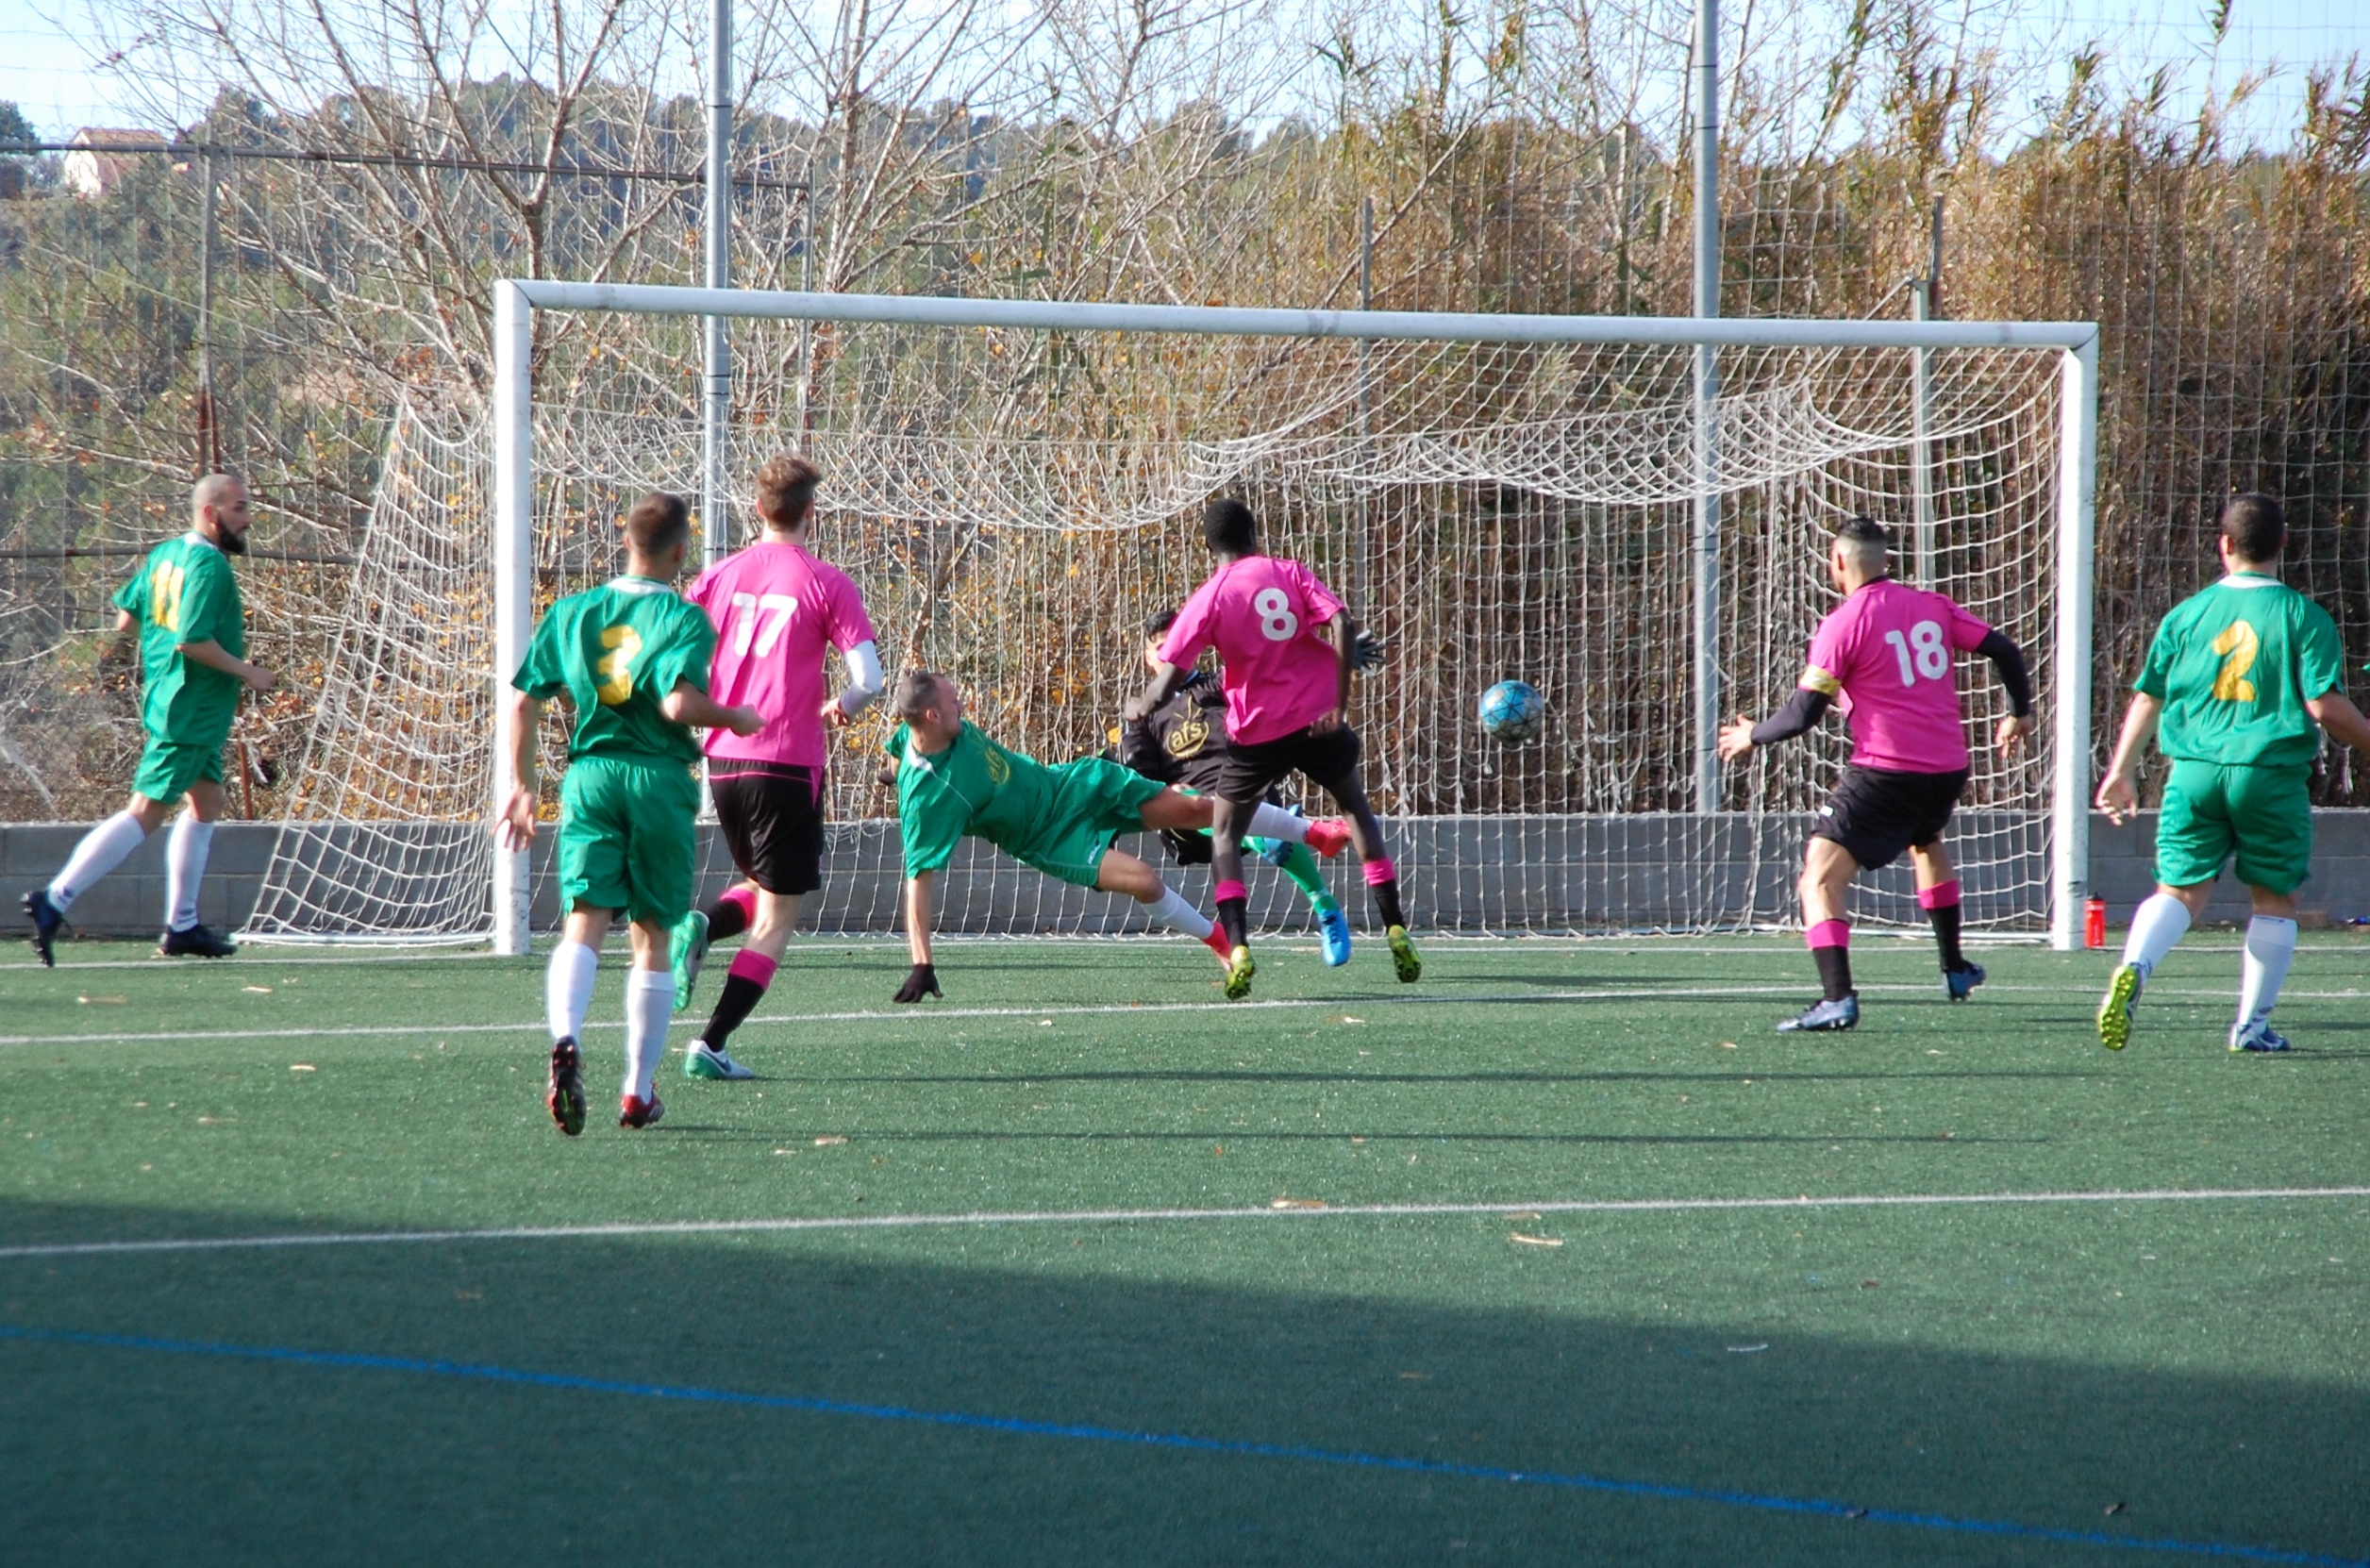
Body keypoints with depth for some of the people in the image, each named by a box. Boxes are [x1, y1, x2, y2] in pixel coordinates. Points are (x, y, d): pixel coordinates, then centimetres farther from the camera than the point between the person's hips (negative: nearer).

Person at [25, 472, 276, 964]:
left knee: (208, 799, 18)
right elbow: (193, 641, -27)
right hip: (190, 714, -10)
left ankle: (181, 927, 20)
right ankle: (54, 901, -12)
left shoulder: (166, 554, 9)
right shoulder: (209, 565, -19)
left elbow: (125, 616, 13)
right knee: (145, 813, -9)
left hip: (166, 701, 10)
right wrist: (247, 673, -16)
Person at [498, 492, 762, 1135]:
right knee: (652, 936, 11)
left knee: (584, 924, -7)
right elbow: (679, 703, -20)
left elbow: (523, 701, 8)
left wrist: (522, 786, 17)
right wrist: (735, 719, -2)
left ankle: (566, 1040, -37)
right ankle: (638, 1092, 16)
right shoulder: (683, 618, -5)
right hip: (660, 780, -2)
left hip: (589, 775, 2)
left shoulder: (572, 612, 9)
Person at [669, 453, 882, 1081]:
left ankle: (702, 926, -5)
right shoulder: (825, 583, -5)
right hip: (788, 763, -5)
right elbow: (869, 679, -11)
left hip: (721, 757, 5)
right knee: (777, 917, 3)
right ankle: (710, 1045, -7)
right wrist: (839, 709, 11)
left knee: (762, 886, 27)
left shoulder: (721, 575, 7)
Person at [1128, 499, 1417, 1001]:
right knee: (1357, 809, 26)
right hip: (1317, 719, 2)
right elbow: (1339, 627, -12)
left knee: (1224, 835, 12)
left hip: (1257, 732, -2)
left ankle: (1238, 949, -10)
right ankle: (1394, 929, 18)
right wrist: (1338, 704, -10)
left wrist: (1139, 706, 12)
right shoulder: (1290, 573, 2)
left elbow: (1168, 678, -9)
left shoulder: (1209, 599, -4)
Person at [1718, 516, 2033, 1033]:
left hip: (1886, 771, -7)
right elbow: (2004, 650, 11)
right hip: (1949, 767, 7)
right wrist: (2019, 713, 28)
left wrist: (1752, 737, 8)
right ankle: (1956, 971, 46)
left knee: (1820, 878, -8)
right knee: (1926, 844, 37)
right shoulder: (1932, 607, 9)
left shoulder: (1843, 623, -8)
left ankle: (1838, 996, -28)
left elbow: (1804, 712, -10)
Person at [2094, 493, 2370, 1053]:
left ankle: (2134, 967, -24)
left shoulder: (2188, 614, 6)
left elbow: (2147, 698, 11)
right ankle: (2252, 1025, 12)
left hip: (2195, 773, 2)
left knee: (2180, 890, 5)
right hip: (2271, 775, -2)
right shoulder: (2303, 617, -3)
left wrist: (2121, 772, 22)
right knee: (2274, 898, 13)